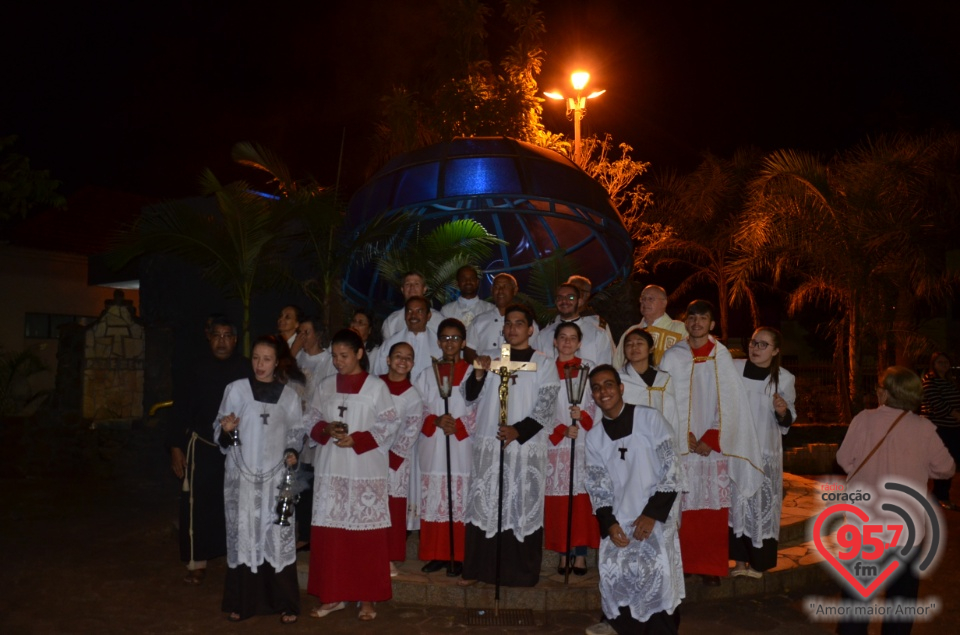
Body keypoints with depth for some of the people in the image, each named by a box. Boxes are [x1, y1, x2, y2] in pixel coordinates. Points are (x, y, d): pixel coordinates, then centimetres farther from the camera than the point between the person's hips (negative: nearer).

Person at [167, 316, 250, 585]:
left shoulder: (247, 370, -1)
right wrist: (175, 447, 3)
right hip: (202, 447, 1)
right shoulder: (196, 369, 2)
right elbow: (180, 410, 5)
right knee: (197, 505, 0)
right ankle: (197, 563, 12)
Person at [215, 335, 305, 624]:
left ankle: (285, 602, 9)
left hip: (276, 476, 1)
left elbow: (296, 432, 10)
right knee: (243, 534, 3)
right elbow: (220, 431, 3)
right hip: (242, 475, 0)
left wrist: (293, 452, -8)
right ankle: (242, 601, 15)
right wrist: (226, 430, -19)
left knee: (278, 535, 0)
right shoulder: (236, 389, 0)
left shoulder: (289, 396, 4)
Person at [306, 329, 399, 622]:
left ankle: (367, 597, 11)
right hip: (330, 469, 4)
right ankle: (333, 595, 18)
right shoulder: (326, 386, 9)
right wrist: (326, 430, -9)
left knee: (366, 533, 0)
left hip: (365, 469, -4)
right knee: (330, 531, 6)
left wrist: (356, 440, -16)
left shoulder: (376, 386, -3)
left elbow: (388, 426, -5)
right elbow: (312, 421, 12)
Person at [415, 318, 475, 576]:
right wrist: (436, 421, -10)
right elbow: (419, 410, 8)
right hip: (432, 448, 3)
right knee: (432, 502, 3)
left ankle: (457, 557, 5)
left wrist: (458, 425, -15)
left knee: (460, 502, -3)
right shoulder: (427, 375, 13)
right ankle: (436, 555, 13)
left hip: (461, 448, -3)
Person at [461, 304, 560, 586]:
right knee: (484, 504, 3)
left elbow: (546, 405, -4)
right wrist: (478, 374, -9)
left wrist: (519, 430, -16)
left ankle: (521, 571, 8)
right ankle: (480, 568, 11)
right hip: (488, 444, 3)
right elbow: (470, 396, 10)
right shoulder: (491, 359, 15)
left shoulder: (544, 363, 6)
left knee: (523, 506, -1)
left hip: (527, 446, -3)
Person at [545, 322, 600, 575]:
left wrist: (582, 416, -16)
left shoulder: (588, 368, 8)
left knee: (582, 499, -3)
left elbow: (598, 403, 4)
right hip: (555, 443, 1)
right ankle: (563, 553, 8)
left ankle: (580, 554, 3)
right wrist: (563, 430, -11)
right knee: (557, 501, 0)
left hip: (584, 443, 0)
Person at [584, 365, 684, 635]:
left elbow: (672, 470, -7)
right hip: (620, 519, 3)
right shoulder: (594, 437, 9)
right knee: (612, 571, -14)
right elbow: (597, 487, 7)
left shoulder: (650, 418, -3)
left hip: (657, 515, -3)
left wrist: (652, 514, -12)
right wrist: (609, 523, -9)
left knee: (656, 569, -22)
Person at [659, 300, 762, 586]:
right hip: (679, 445, 0)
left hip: (714, 445, 0)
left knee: (713, 510, 2)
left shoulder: (722, 357, 3)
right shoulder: (672, 357, 3)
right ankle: (679, 563, 10)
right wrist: (687, 437, -8)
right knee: (681, 508, 0)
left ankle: (711, 566, 12)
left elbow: (729, 403, 0)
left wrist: (710, 440, -8)